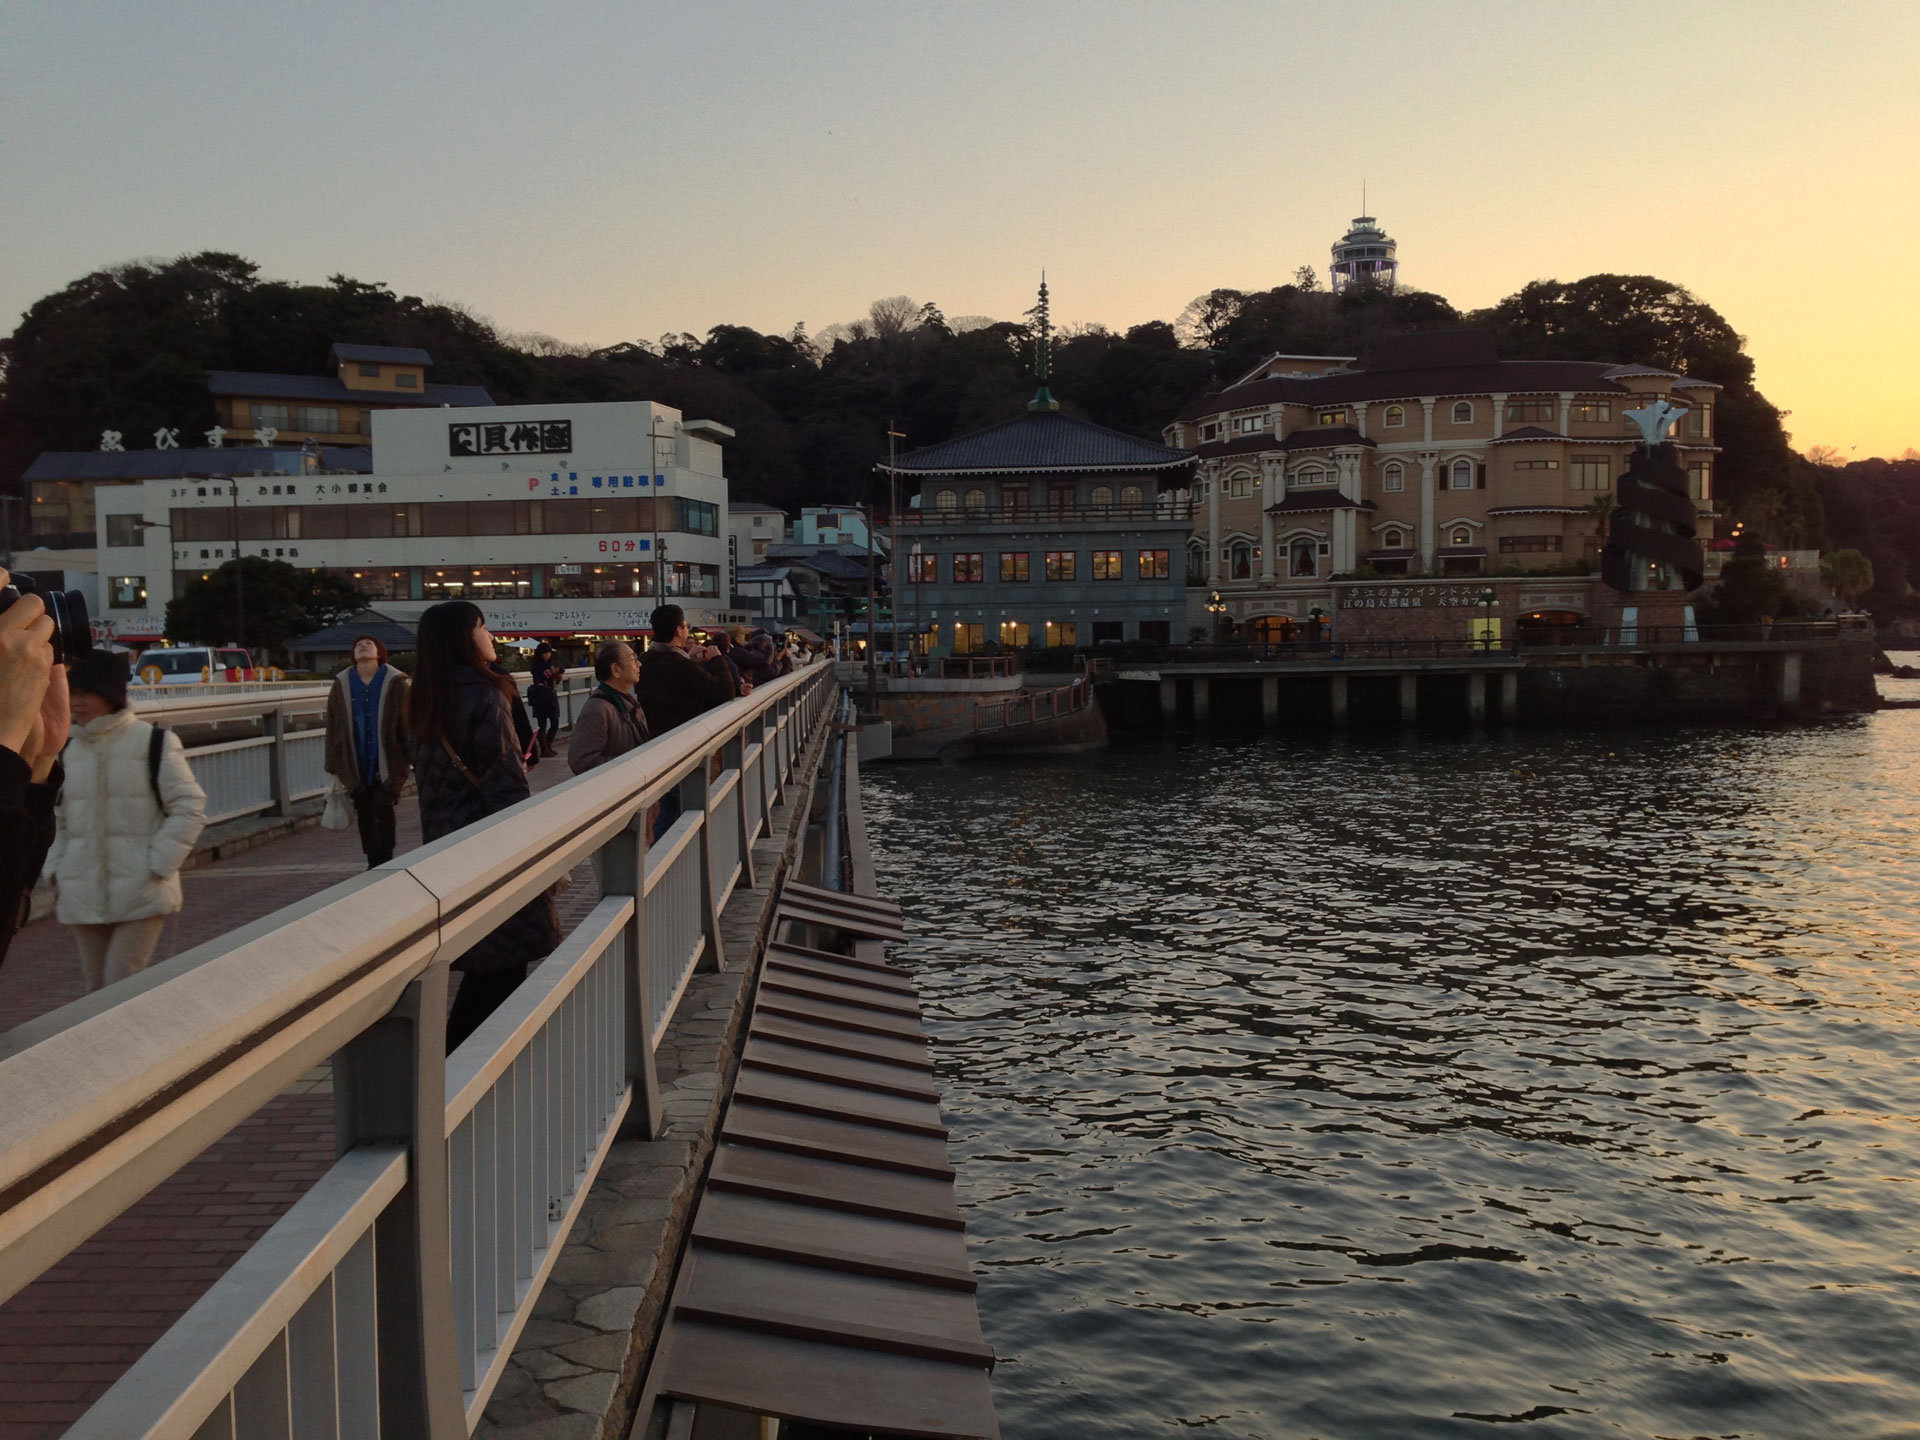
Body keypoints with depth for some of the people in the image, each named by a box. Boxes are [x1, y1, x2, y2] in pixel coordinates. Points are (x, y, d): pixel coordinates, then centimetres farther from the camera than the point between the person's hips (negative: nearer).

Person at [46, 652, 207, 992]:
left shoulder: (153, 743, -6)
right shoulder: (70, 751, 9)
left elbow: (189, 808, -5)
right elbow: (57, 820, 19)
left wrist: (158, 867, -11)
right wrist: (56, 874, 10)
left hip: (139, 895, -5)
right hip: (84, 896, 5)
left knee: (123, 987, -10)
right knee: (97, 985, 10)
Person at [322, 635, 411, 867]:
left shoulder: (394, 683, -4)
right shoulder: (342, 685, 6)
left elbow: (406, 723, -6)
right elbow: (333, 728, 7)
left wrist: (403, 760, -12)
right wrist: (334, 764, 5)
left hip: (386, 760, -3)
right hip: (356, 763, 3)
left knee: (383, 807, -11)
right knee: (364, 813, 8)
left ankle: (384, 861, -2)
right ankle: (373, 862, 17)